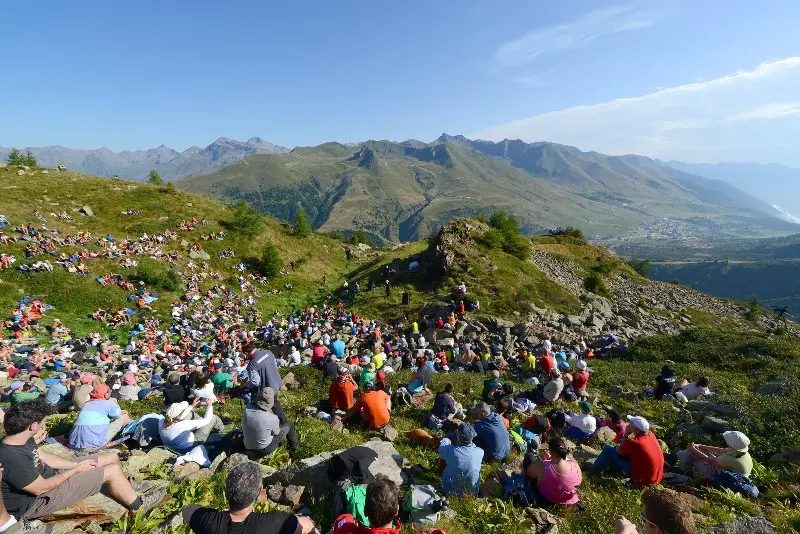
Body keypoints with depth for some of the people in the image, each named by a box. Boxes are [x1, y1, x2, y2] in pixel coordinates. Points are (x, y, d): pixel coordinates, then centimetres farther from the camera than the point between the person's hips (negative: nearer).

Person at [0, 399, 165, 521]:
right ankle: (137, 504, 11)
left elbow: (45, 458, 6)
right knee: (113, 471, -13)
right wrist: (76, 470, -13)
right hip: (38, 500, -9)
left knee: (112, 457, 9)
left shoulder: (21, 440, -6)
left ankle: (127, 489, 28)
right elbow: (41, 488, -26)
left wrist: (76, 464, -6)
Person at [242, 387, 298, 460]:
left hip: (248, 448, 5)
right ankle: (293, 450, 39)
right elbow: (277, 433, -10)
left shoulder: (247, 410, -19)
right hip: (264, 450, -5)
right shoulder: (272, 418, -33)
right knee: (289, 425, 13)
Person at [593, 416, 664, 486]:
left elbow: (619, 451, -7)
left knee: (609, 449, -1)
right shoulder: (650, 435, -5)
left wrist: (626, 435, -10)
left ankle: (595, 469, 20)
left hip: (641, 480, -7)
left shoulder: (633, 442, -27)